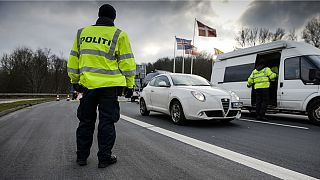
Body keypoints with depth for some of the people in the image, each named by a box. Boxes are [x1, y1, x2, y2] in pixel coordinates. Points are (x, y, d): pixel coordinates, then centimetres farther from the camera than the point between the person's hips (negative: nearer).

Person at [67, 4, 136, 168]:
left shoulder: (82, 33, 12)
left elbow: (74, 59, 14)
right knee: (107, 122, 5)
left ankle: (81, 156, 24)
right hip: (110, 85, -3)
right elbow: (127, 63, -2)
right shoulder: (119, 35, 1)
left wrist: (75, 81, 23)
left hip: (87, 84, 4)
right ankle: (104, 158, 12)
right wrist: (129, 85, 4)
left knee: (86, 121, 14)